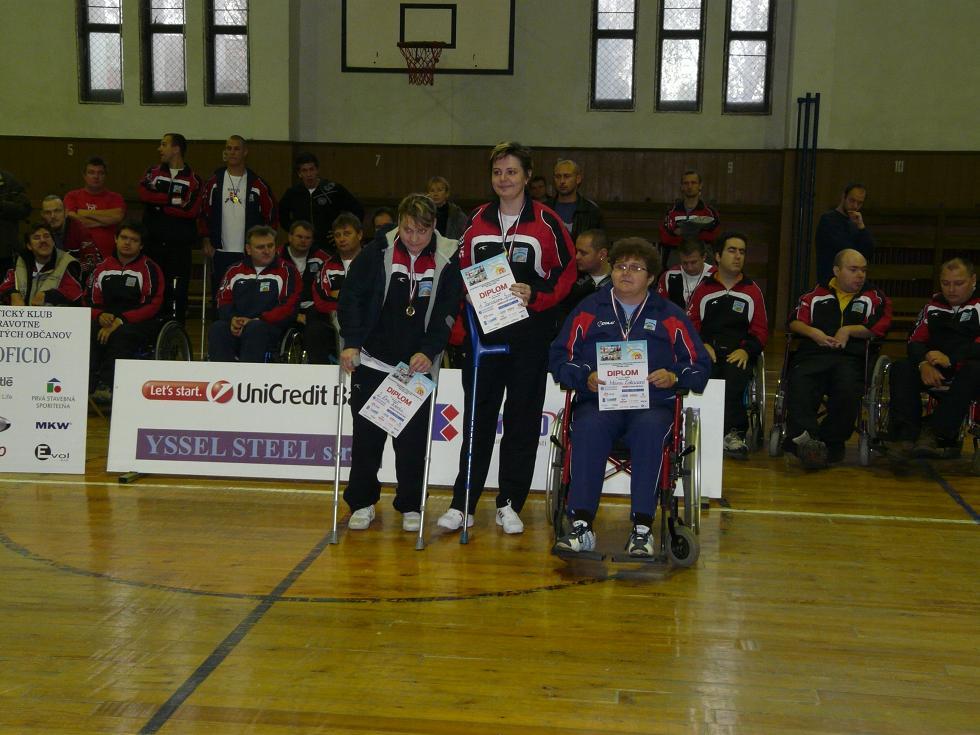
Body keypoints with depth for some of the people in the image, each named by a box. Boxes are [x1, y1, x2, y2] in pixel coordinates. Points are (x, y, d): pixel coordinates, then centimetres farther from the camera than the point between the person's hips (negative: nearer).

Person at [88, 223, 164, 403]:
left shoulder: (149, 268, 1)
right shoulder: (104, 267, 17)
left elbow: (152, 306, -9)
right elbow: (93, 302, 18)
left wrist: (120, 321, -17)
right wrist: (101, 315, -7)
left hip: (140, 323, -4)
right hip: (107, 319, 4)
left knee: (121, 335, -37)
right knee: (88, 333, -28)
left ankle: (106, 386, -44)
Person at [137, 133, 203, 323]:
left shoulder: (193, 180, 3)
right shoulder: (153, 173, 12)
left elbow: (192, 210, -12)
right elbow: (142, 193, -8)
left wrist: (160, 206, -7)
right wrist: (174, 200, -11)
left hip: (180, 245, -3)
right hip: (153, 242, 3)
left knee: (177, 292, -5)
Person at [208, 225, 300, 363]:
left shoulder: (286, 270, 6)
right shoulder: (235, 271, 20)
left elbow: (289, 307, -3)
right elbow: (223, 300, 17)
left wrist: (256, 320, -13)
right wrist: (232, 319, -6)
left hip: (271, 327, -4)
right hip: (236, 328, 4)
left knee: (255, 329, -37)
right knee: (217, 329, -27)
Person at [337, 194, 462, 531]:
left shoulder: (447, 259, -4)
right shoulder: (378, 252, -6)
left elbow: (448, 313, -3)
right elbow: (351, 296, -3)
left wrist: (429, 352, -16)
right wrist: (351, 343, -12)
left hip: (418, 364, 0)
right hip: (372, 361, 0)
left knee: (413, 440, 4)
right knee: (366, 436, 6)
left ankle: (410, 506, 19)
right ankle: (362, 503, 21)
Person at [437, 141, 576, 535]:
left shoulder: (546, 222, -2)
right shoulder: (477, 220, 8)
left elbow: (567, 272, -1)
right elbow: (461, 273, 15)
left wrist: (536, 294, -16)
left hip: (530, 334, -2)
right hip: (483, 329, 2)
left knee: (523, 418, 4)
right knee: (477, 417, 5)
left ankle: (509, 504, 15)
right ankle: (462, 503, 12)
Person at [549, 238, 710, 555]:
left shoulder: (670, 316, 19)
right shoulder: (588, 309, 18)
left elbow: (700, 365, 16)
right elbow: (559, 357, 11)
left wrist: (673, 377, -5)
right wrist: (586, 378, -8)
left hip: (652, 405, 0)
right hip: (598, 402, 0)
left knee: (649, 430, -36)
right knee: (589, 428, -35)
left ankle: (642, 528, -34)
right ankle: (581, 526, -36)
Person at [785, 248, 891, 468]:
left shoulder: (873, 298, 21)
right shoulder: (817, 295, 25)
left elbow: (880, 327, 4)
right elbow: (794, 322, 15)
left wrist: (849, 330, -4)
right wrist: (813, 332, -4)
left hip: (851, 359, -1)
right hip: (812, 356, 1)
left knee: (848, 390, -35)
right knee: (798, 384, -34)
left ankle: (830, 444, -24)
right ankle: (806, 438, -44)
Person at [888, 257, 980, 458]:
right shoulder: (933, 306, 16)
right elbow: (916, 340, 6)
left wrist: (951, 358, -28)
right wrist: (924, 364, -16)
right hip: (936, 373, 4)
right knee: (900, 369, -19)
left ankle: (936, 435, -41)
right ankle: (907, 436, -32)